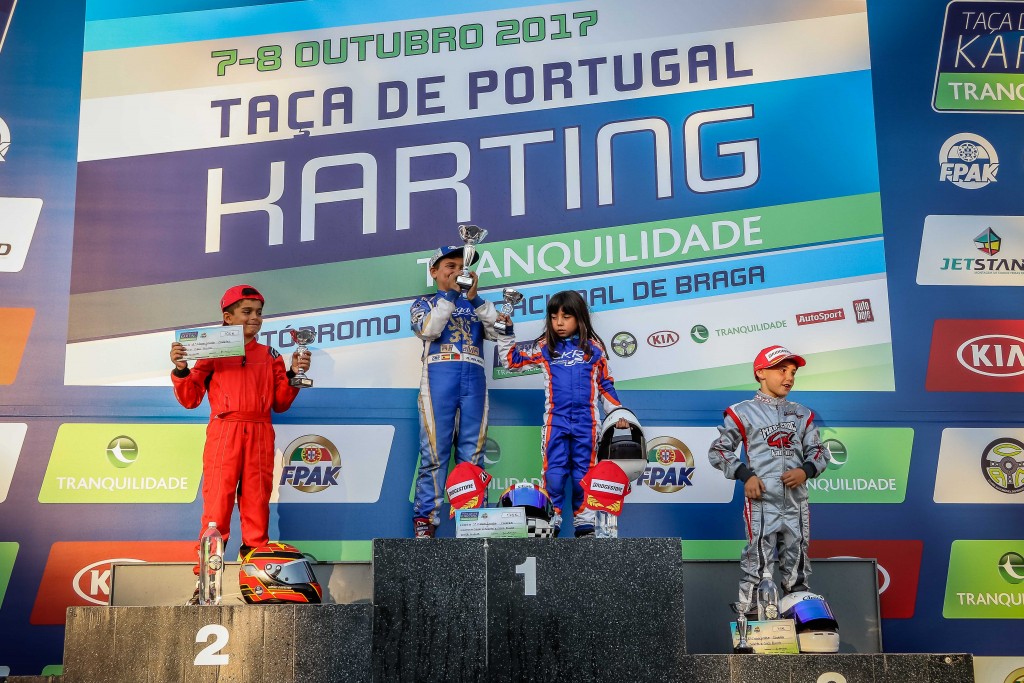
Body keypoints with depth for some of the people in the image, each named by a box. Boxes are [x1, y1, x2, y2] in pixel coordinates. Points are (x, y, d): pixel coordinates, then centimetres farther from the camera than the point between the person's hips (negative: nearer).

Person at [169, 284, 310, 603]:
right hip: (223, 433, -2)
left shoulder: (270, 356, 17)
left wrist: (294, 374, 2)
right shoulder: (211, 352, 10)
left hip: (260, 436, 2)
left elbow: (280, 403, 14)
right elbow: (190, 398, 6)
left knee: (257, 504, 0)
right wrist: (181, 369, -9)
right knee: (216, 504, -7)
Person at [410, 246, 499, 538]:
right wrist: (451, 294, -8)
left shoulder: (476, 304, 22)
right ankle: (425, 517, -5)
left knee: (472, 453, 0)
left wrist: (474, 298, -6)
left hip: (474, 378, 2)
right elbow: (428, 330, -4)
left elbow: (497, 331, 4)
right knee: (434, 451, -7)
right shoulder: (424, 303, 18)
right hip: (439, 376, -2)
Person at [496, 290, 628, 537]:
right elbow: (511, 360, 11)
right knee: (554, 473, -2)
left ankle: (584, 522, 15)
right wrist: (506, 332, 2)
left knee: (583, 473, 6)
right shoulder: (544, 347, 6)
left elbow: (605, 384, 12)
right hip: (555, 420, 0)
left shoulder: (594, 348, 6)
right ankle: (551, 521, 5)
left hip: (586, 422, 0)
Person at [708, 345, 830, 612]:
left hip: (797, 504, 5)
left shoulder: (802, 415, 17)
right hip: (761, 503, -5)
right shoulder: (743, 412, 3)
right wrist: (745, 475, -9)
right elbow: (718, 451, 4)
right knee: (758, 569, -9)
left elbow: (818, 451, 16)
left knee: (797, 573, 10)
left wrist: (805, 471, -6)